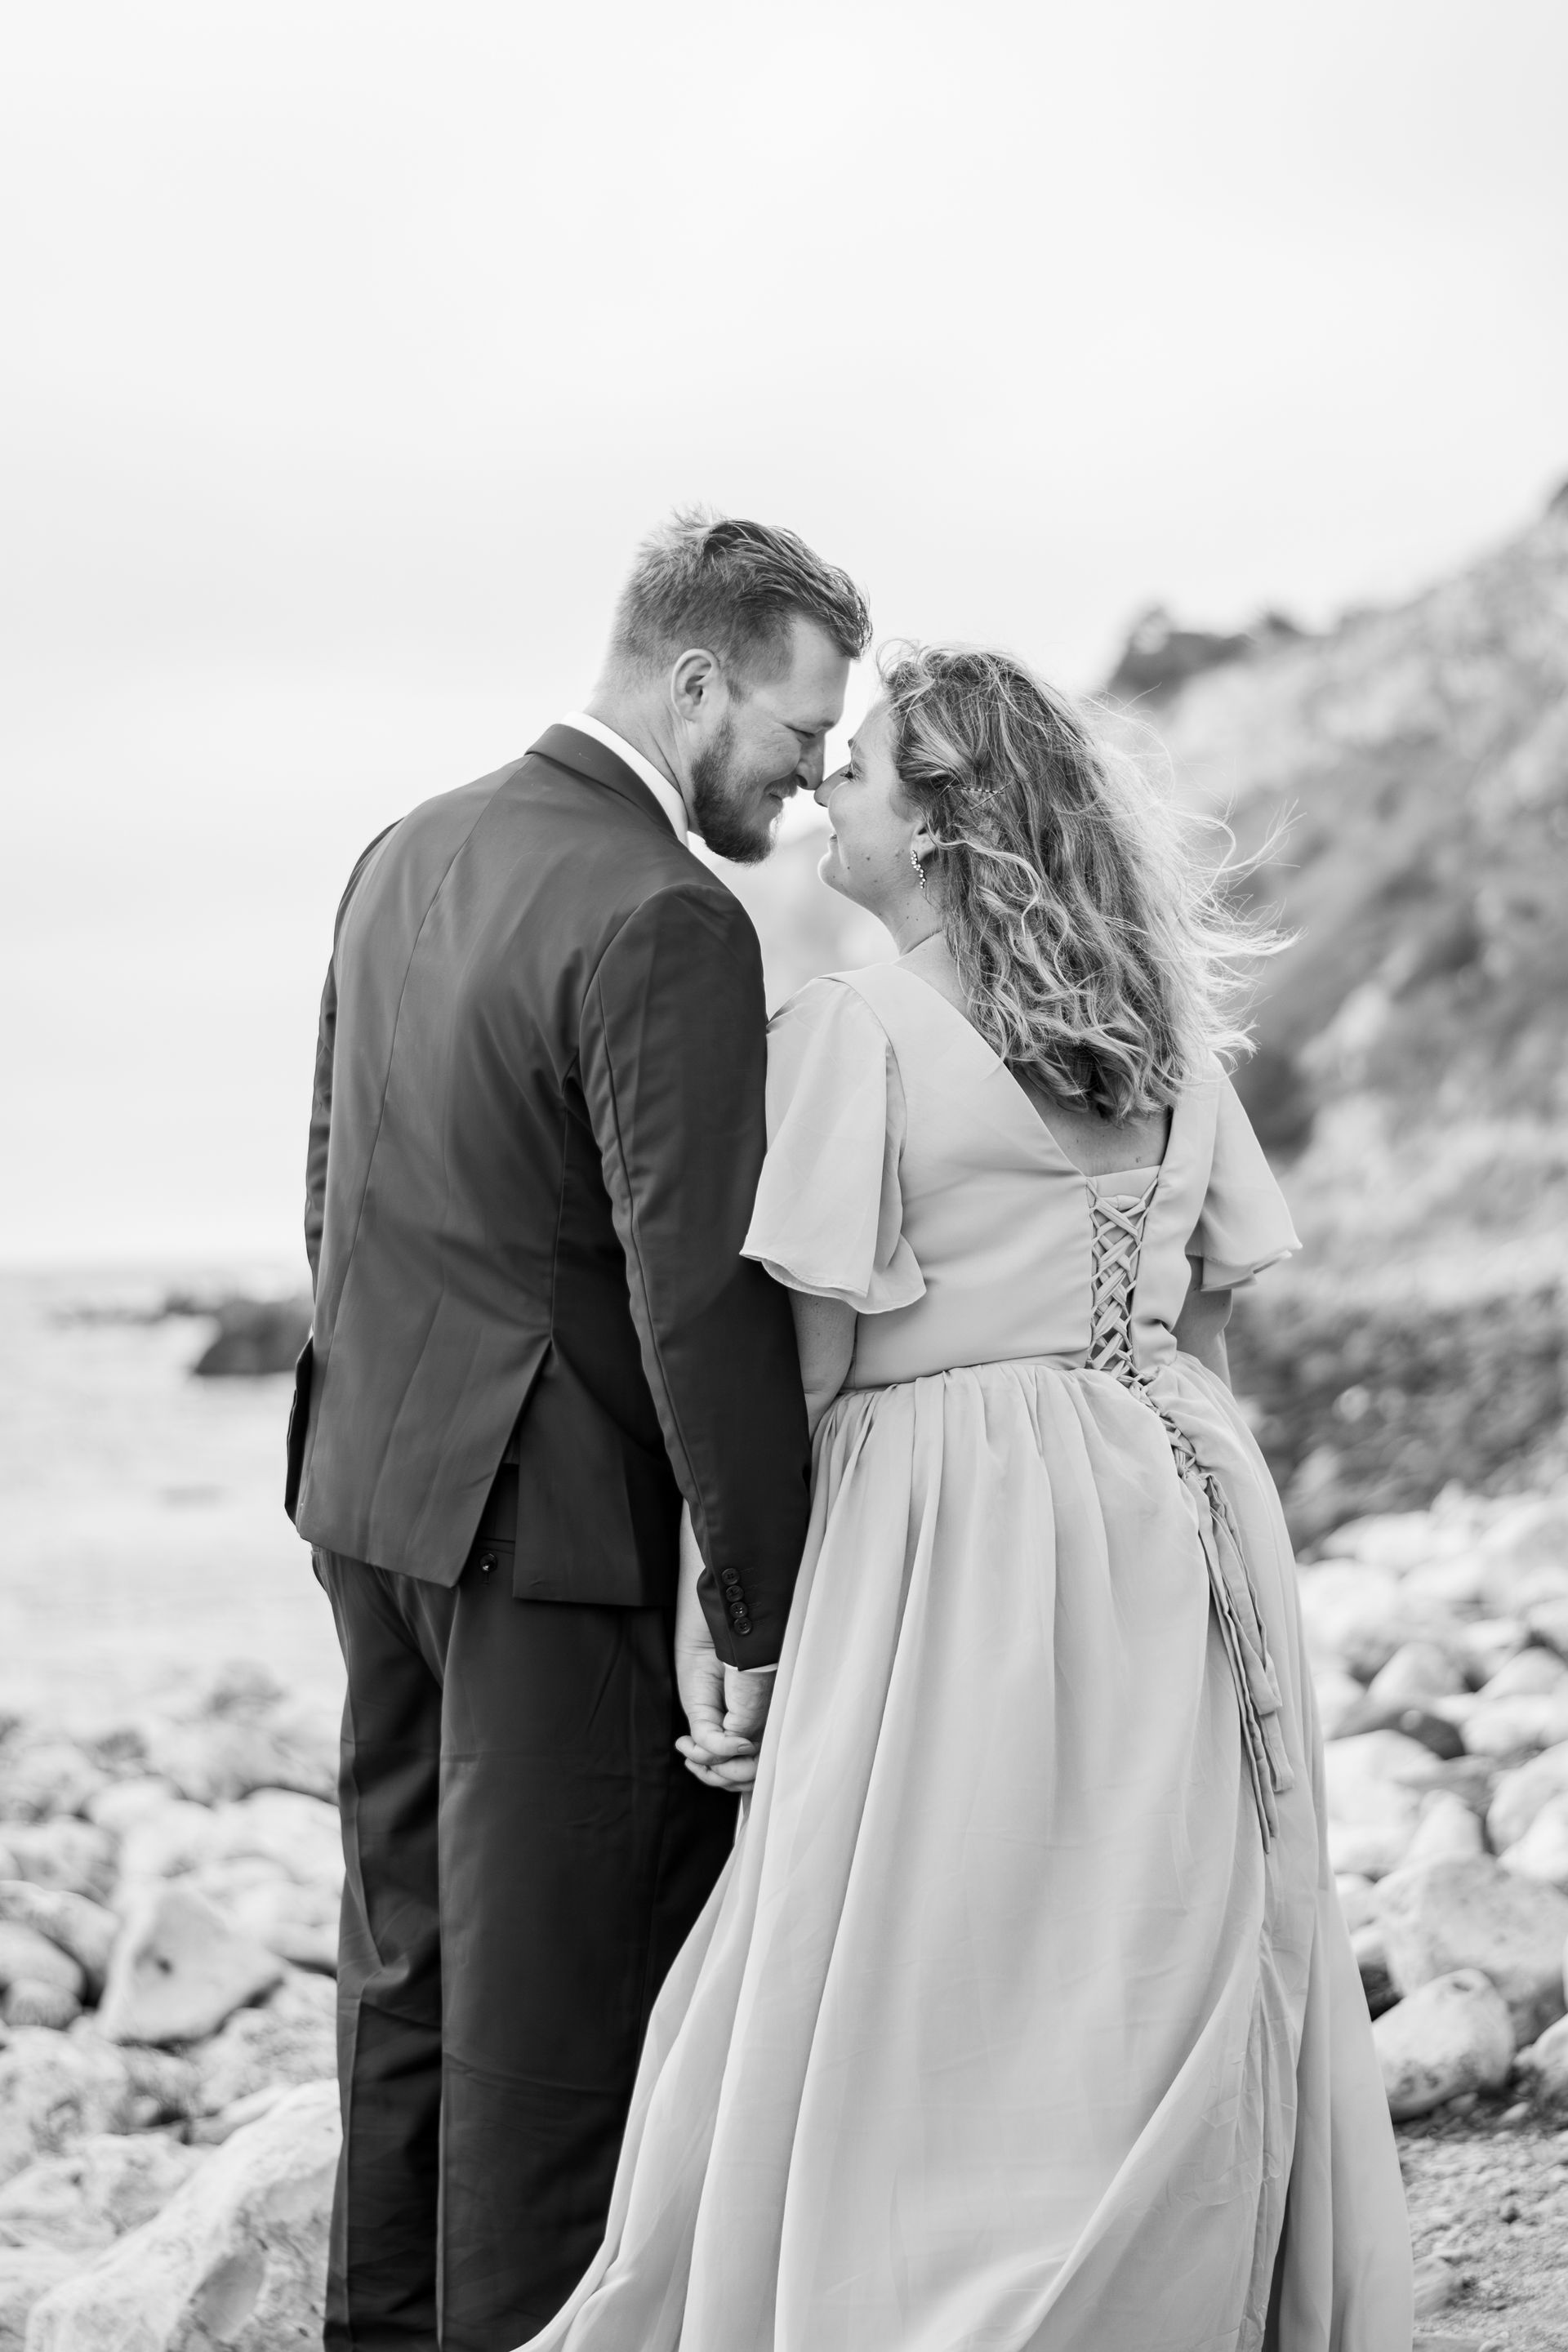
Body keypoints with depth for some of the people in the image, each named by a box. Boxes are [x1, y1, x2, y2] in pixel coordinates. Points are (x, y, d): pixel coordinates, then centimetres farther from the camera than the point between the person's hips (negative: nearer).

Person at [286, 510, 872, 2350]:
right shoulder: (667, 923, -19)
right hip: (558, 1524, -9)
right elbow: (703, 1296, -22)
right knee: (561, 1990, 3)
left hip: (373, 1497, 9)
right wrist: (759, 1609, -17)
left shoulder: (407, 853, 8)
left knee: (413, 1956, 19)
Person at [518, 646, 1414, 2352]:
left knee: (924, 1994, 3)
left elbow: (805, 1368, -10)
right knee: (1175, 1979, 12)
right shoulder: (1160, 1023, 9)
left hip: (955, 1532, -6)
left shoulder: (854, 1030, -10)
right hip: (1177, 1518, 6)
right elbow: (1211, 1315, 13)